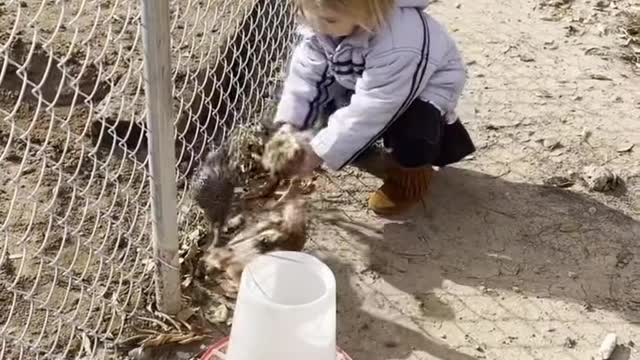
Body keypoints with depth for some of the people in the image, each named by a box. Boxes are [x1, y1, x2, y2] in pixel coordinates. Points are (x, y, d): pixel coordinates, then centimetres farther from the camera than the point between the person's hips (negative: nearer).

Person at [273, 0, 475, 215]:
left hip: (423, 91, -6)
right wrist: (289, 124, -25)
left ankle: (413, 171, 3)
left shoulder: (398, 48, -43)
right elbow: (306, 72, -14)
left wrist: (319, 152, -37)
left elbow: (369, 111, -40)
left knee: (411, 133, -33)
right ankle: (385, 164, 15)